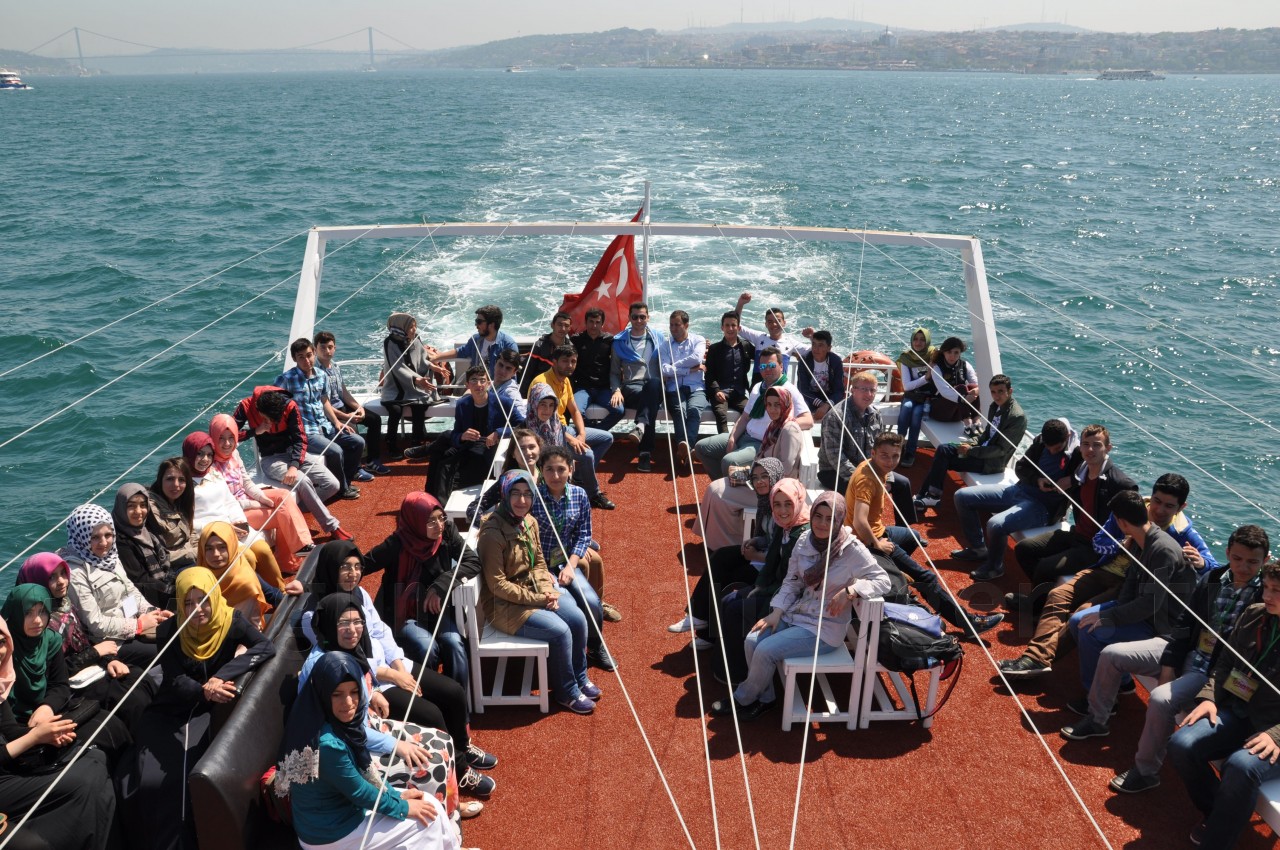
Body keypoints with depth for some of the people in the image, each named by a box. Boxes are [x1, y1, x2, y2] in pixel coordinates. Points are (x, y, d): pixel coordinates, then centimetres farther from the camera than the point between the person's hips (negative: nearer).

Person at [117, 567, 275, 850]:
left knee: (181, 780, -20)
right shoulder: (169, 631, -8)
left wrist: (222, 675, -30)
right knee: (144, 780, -13)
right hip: (170, 711, 1)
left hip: (207, 712, -1)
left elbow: (267, 648, -21)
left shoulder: (231, 621, -9)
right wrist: (203, 691, -36)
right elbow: (174, 681, -14)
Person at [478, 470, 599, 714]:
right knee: (560, 631, -20)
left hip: (534, 592, 7)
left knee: (578, 619, -9)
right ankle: (566, 692, 3)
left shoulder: (529, 522, 1)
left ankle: (579, 677, 15)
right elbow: (498, 585, -20)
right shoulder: (492, 532, -23)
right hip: (505, 605, -7)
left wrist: (546, 591, -8)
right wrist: (537, 599, -19)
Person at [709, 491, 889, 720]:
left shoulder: (852, 550, -18)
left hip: (825, 628, -6)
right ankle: (764, 698, 9)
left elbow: (883, 581, -14)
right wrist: (776, 612, -7)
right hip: (797, 613, 6)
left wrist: (850, 591, -28)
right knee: (752, 641, -12)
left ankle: (743, 699, 10)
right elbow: (791, 582, 5)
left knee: (766, 650, -17)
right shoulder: (805, 540, -2)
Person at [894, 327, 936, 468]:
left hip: (928, 397, -1)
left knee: (917, 413, -30)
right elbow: (907, 386, -7)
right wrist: (926, 377, -16)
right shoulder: (906, 358, -1)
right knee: (906, 407, -32)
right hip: (911, 396, 1)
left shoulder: (935, 355, -3)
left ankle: (910, 453, -22)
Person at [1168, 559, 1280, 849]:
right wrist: (1209, 697, 0)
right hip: (1238, 713, 6)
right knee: (1181, 744, -18)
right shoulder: (1254, 615, 6)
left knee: (1241, 765, -34)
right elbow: (1225, 663, 16)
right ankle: (1217, 815, 8)